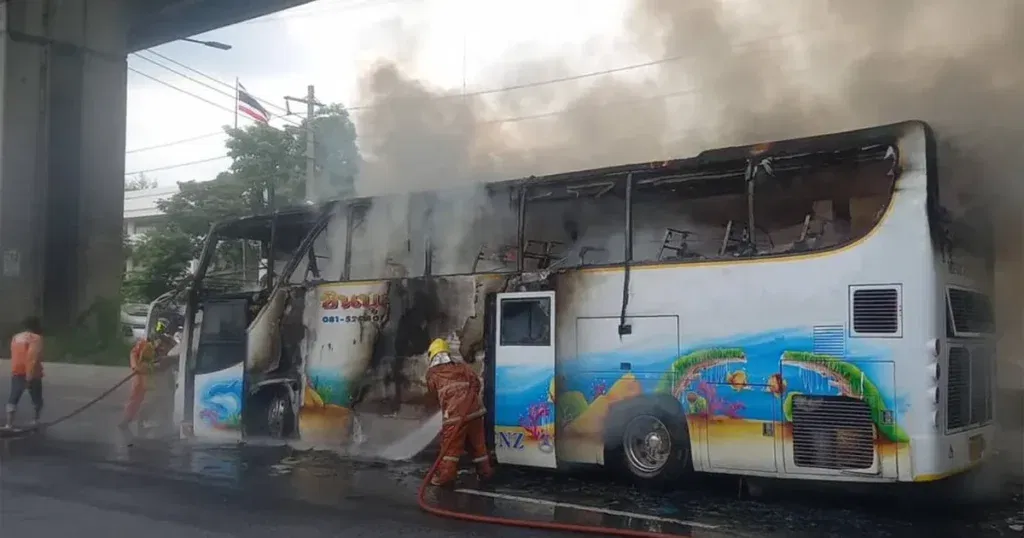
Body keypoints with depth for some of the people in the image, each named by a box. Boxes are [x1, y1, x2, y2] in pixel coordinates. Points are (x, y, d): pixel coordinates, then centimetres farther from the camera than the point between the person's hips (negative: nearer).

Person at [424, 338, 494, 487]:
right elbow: (477, 382, 15)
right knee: (477, 441, 16)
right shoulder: (462, 365, 21)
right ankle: (484, 470, 25)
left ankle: (446, 475, 1)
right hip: (473, 408, 5)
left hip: (454, 412, -5)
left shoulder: (432, 372, 11)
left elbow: (433, 394, 18)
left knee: (450, 444, 2)